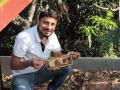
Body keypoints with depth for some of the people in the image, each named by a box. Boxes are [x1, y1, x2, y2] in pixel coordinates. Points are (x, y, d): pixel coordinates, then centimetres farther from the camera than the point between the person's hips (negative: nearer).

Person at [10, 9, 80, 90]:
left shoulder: (52, 36, -6)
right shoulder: (24, 37, -26)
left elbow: (58, 56, 5)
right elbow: (13, 65, -20)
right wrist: (29, 63, -40)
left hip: (41, 71, 6)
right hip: (23, 76, -6)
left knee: (66, 68, -10)